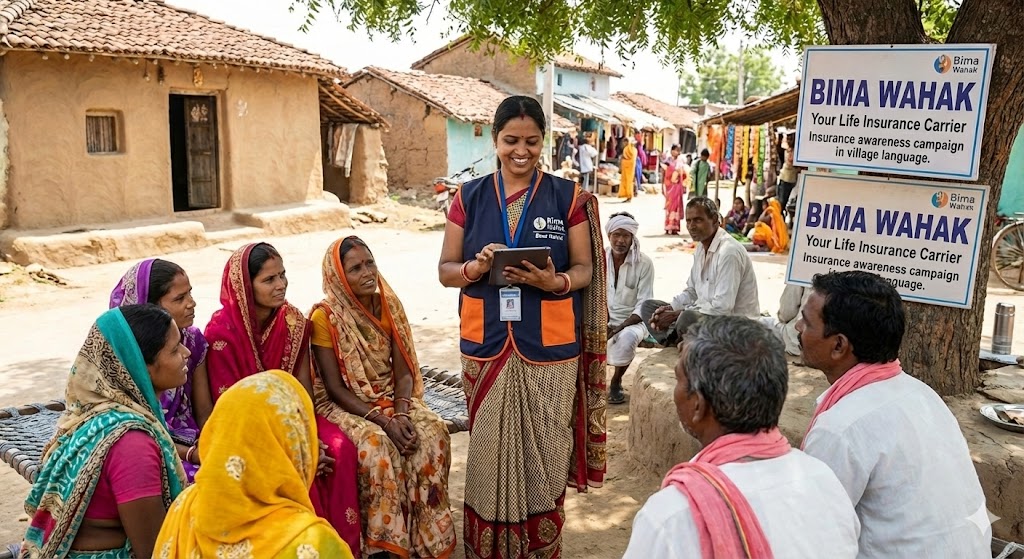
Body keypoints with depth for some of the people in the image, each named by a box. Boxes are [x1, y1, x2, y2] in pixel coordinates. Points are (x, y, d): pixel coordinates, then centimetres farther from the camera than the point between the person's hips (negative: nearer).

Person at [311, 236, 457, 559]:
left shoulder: (390, 305, 0)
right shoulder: (325, 318, -13)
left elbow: (403, 372, 0)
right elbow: (334, 388, -14)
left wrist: (402, 412, -19)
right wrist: (382, 420, -24)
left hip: (391, 398, 4)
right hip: (345, 406, -4)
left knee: (433, 431, -23)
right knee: (376, 444, -33)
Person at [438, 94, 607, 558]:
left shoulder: (567, 197, 0)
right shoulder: (470, 197, 3)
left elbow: (585, 268, 0)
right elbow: (445, 270, 3)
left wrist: (554, 282, -21)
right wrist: (476, 268, -18)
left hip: (550, 347, -1)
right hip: (486, 345, 1)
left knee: (543, 451, 7)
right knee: (490, 448, 8)